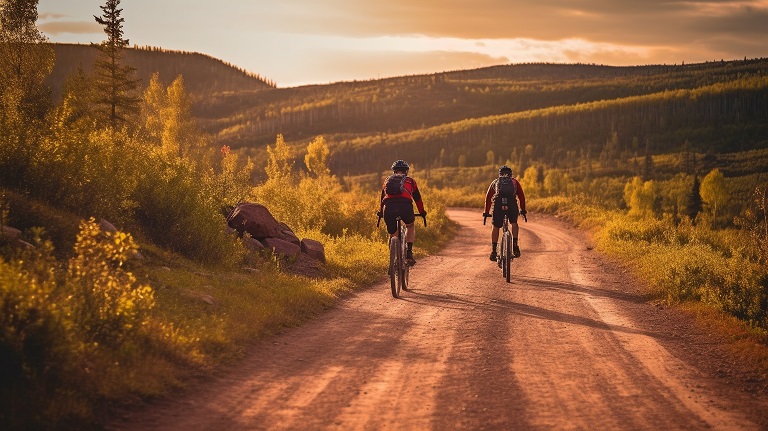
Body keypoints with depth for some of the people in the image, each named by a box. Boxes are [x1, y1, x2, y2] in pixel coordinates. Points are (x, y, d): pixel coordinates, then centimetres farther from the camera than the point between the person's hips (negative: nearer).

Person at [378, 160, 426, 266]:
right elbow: (417, 198, 37)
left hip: (389, 207, 1)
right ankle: (409, 253, 16)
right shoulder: (410, 181, 28)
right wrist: (422, 212, 53)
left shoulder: (387, 180, 32)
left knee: (393, 235, 22)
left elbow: (382, 197, 43)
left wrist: (380, 212, 59)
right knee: (410, 226, 30)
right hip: (405, 206, -1)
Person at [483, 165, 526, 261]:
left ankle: (493, 250, 6)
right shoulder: (514, 181, 28)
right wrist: (523, 209, 31)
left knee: (496, 227, 13)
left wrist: (486, 212, 33)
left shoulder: (495, 182, 29)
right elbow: (521, 196, 24)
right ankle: (515, 244, 7)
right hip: (512, 204, 0)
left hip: (498, 204, 0)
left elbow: (488, 197, 27)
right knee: (513, 223, 23)